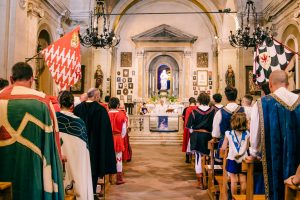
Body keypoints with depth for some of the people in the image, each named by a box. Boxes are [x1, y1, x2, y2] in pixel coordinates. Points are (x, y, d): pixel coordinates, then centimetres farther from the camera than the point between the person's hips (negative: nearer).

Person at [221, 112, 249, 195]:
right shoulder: (247, 134, -2)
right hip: (243, 159, 2)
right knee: (243, 180, 11)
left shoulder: (228, 134, -8)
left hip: (232, 159, -2)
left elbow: (223, 148, -4)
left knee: (234, 180, 5)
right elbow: (247, 147, 8)